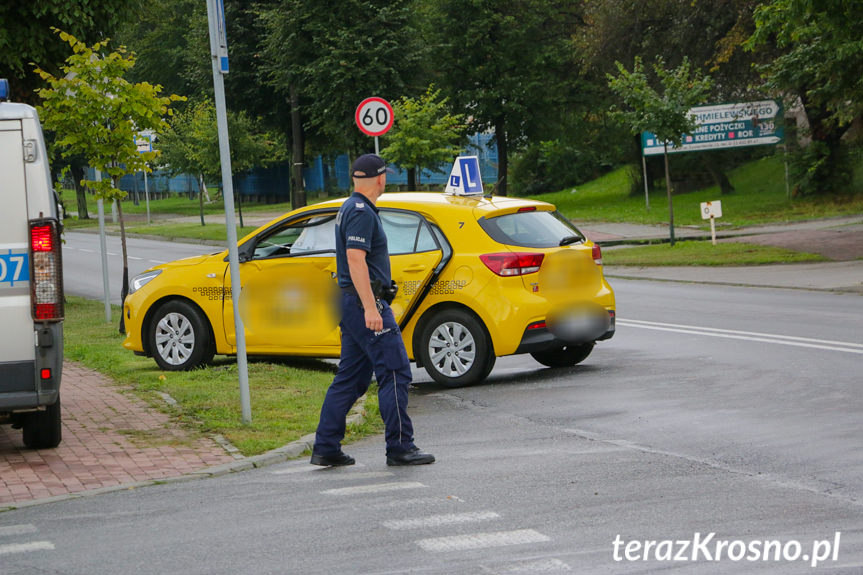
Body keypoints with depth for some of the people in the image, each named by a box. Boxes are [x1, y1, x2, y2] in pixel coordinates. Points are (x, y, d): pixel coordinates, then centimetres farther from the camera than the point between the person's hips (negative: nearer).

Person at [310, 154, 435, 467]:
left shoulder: (350, 208, 18)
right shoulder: (361, 212, -14)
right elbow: (355, 259, -22)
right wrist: (370, 308, -25)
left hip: (352, 302, 10)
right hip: (364, 301, -10)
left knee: (350, 377, 11)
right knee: (395, 372, -7)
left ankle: (326, 448, 10)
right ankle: (400, 447, -6)